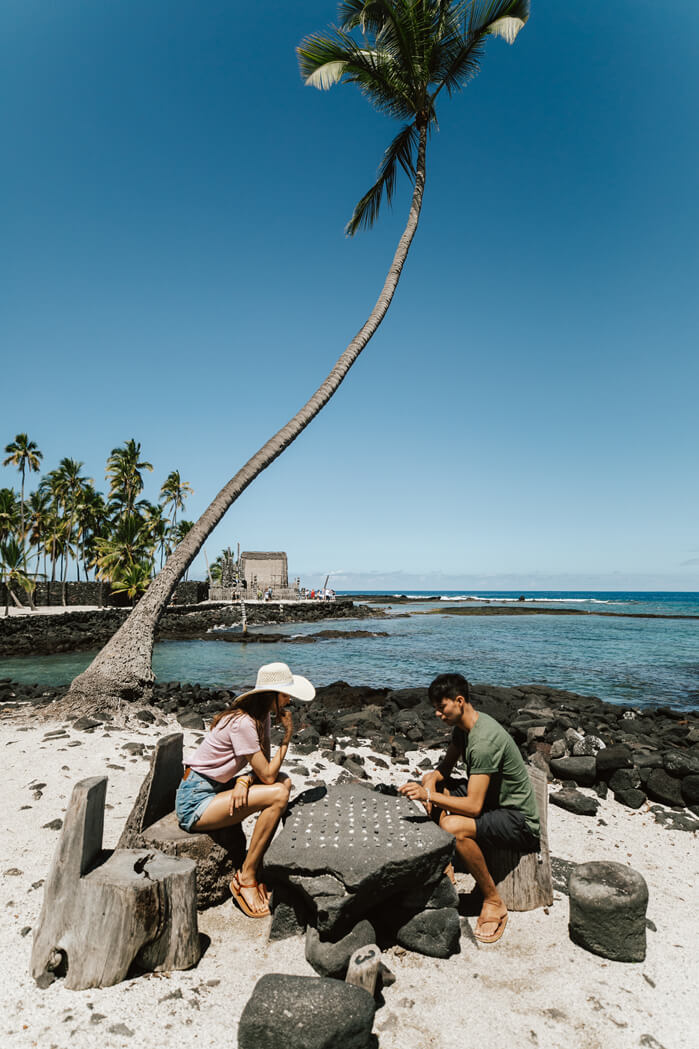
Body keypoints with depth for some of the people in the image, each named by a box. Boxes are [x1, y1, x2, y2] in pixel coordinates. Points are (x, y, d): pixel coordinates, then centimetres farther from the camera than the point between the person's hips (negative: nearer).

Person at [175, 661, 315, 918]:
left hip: (215, 790, 9)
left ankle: (255, 870, 1)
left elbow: (264, 766, 5)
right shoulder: (242, 723, -24)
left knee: (285, 782, -4)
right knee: (277, 794, -22)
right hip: (195, 802, -9)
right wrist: (287, 736, -12)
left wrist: (244, 780, -16)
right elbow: (267, 776, -20)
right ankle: (245, 879, -8)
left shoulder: (262, 715, 4)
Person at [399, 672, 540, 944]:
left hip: (520, 821, -10)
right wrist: (431, 782, -8)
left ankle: (494, 902, -11)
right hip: (490, 799, 10)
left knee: (453, 826, -33)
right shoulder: (463, 726, 0)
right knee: (431, 781, 9)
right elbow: (445, 766, 12)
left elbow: (473, 807, -32)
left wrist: (429, 795, -32)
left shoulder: (484, 740, -30)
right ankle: (445, 871, 10)